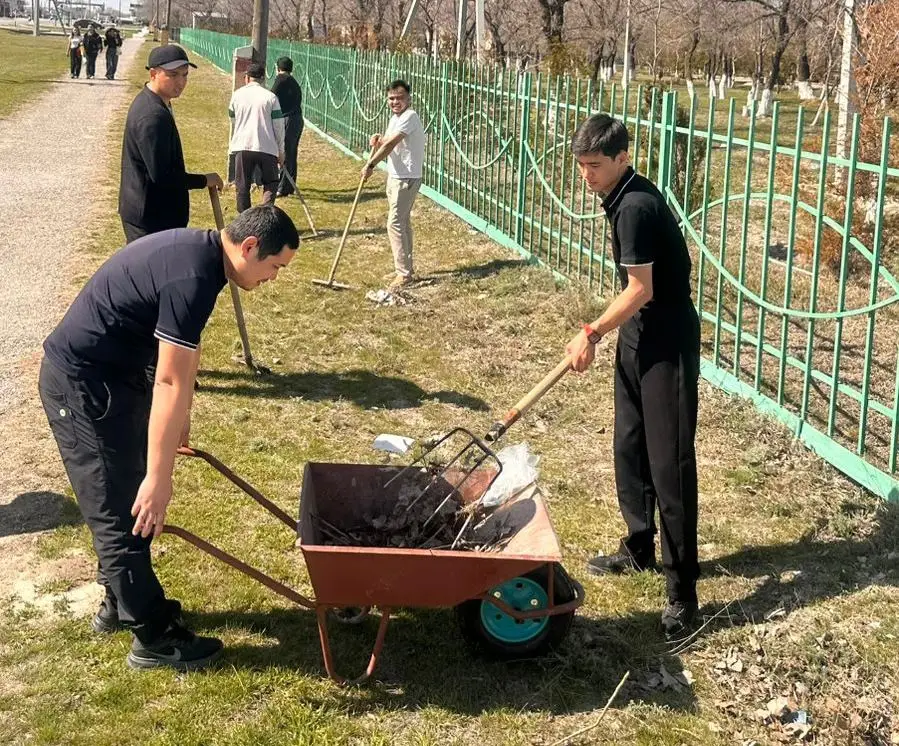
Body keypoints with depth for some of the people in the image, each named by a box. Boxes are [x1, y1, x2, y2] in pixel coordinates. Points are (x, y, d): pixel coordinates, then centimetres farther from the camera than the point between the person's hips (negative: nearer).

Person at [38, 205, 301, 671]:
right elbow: (170, 383, -26)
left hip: (103, 373, 10)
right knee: (124, 512, -1)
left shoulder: (198, 249, 5)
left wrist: (179, 422, 24)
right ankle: (154, 637, 11)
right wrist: (159, 478, -23)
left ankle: (120, 603, 35)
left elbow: (178, 364, 16)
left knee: (126, 499, 20)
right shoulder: (193, 277, -26)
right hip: (82, 384, -10)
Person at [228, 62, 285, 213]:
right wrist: (281, 151, 10)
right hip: (267, 148, -1)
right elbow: (278, 126, -1)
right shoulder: (270, 97, -1)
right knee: (271, 183, 13)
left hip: (242, 146, 1)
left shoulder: (237, 94, 5)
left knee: (242, 187, 11)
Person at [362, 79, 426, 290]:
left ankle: (403, 273, -9)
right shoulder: (396, 118, 15)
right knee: (402, 223, 15)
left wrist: (370, 165, -26)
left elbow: (390, 144, -25)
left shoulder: (409, 117, -17)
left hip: (406, 178, -10)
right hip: (395, 176, 10)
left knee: (395, 223, -12)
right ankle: (404, 268, 24)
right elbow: (387, 145, 17)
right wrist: (377, 142, -5)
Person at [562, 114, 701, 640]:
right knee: (630, 449, 18)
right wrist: (602, 332, 19)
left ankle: (682, 590, -3)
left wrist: (594, 333, -12)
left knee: (669, 464, -8)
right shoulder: (625, 198, 10)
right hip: (639, 339, 10)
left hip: (668, 345, -10)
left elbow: (640, 289, -21)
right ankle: (639, 548, 35)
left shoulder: (636, 206, -21)